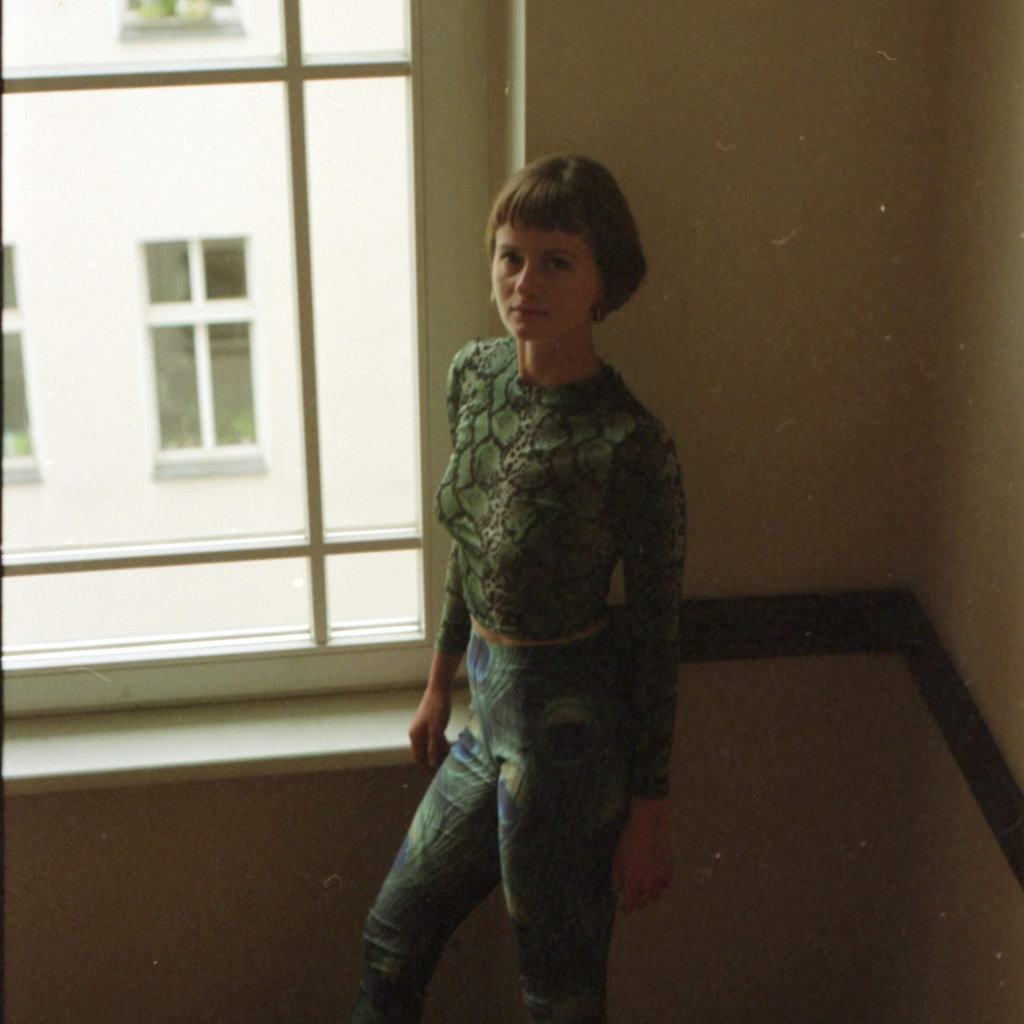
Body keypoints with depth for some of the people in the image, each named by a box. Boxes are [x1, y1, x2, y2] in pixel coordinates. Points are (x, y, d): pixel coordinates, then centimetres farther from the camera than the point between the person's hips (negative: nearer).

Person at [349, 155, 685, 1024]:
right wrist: (441, 683, 20)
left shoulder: (629, 446, -23)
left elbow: (658, 634, -15)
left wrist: (650, 810, -10)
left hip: (570, 729, -7)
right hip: (491, 701, 7)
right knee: (393, 941, 22)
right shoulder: (474, 374, -2)